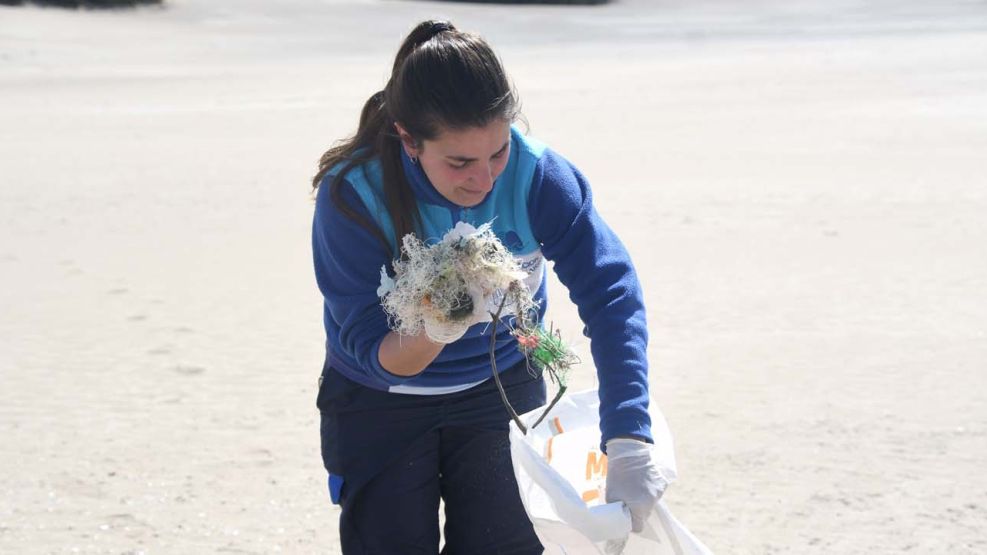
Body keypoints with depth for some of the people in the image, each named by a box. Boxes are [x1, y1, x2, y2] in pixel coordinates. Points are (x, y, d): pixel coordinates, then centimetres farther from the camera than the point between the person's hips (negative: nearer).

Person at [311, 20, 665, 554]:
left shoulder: (535, 173, -24)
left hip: (502, 387, 1)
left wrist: (628, 447, -38)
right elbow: (374, 353, -27)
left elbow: (611, 295, -29)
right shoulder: (353, 196, -27)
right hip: (380, 403, -1)